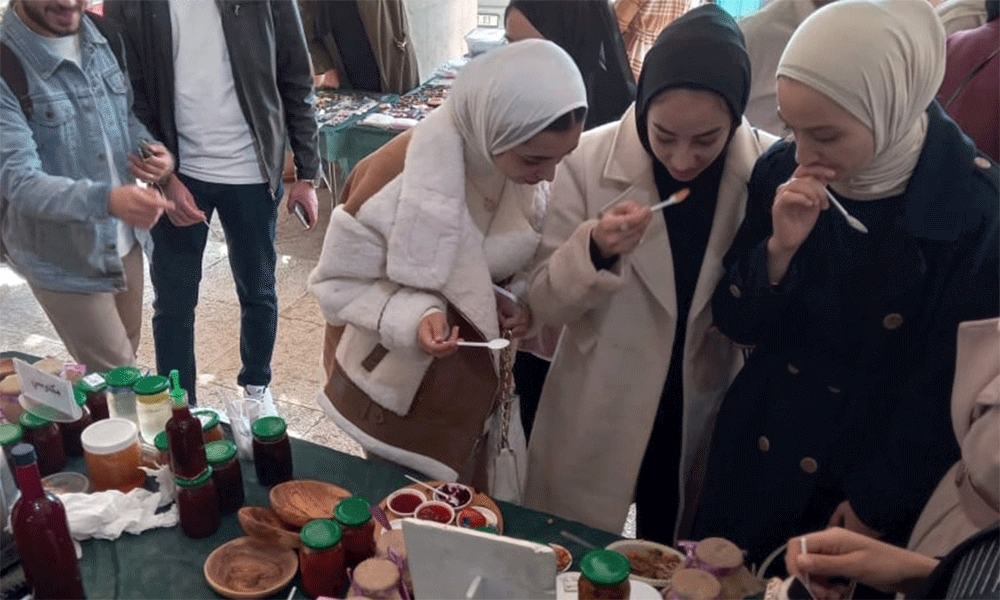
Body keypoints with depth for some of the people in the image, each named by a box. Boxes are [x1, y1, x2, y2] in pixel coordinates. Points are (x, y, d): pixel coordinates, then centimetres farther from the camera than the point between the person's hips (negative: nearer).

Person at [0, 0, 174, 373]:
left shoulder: (101, 37, -2)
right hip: (64, 262, -6)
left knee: (127, 355, 21)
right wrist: (107, 199, -45)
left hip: (125, 243, 6)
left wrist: (154, 150, -10)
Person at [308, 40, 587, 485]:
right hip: (401, 391, -4)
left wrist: (522, 303, -16)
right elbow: (336, 281, -18)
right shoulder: (394, 177, -31)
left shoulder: (525, 170, -14)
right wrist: (413, 316, -34)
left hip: (483, 382, 5)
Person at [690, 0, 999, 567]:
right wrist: (780, 248, -24)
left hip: (880, 477, -3)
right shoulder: (781, 169, -10)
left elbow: (951, 383, -13)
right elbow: (736, 324, -5)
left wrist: (875, 509, -7)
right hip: (758, 456, 4)